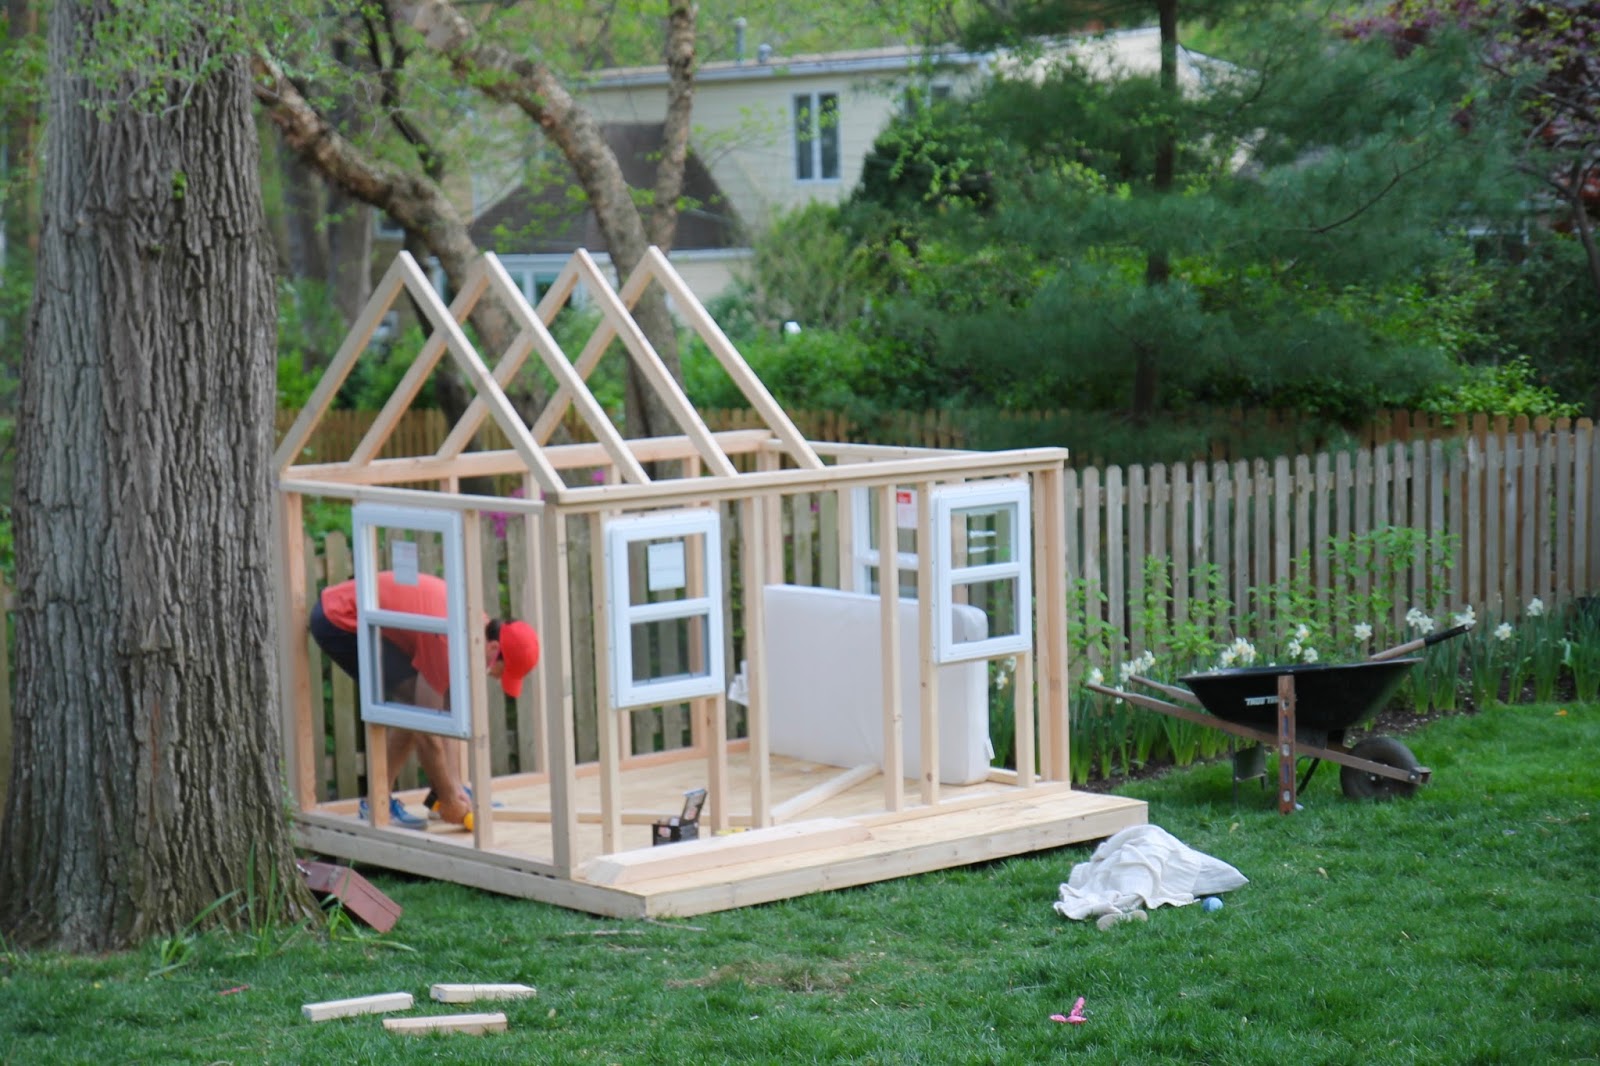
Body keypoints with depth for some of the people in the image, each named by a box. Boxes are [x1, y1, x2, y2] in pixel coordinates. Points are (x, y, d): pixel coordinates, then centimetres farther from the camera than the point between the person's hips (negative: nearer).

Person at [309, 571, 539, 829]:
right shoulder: (448, 640, -30)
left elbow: (450, 715, 3)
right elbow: (426, 731, -25)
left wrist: (452, 783, 0)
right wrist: (448, 798, -16)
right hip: (338, 621, -10)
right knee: (412, 700, -17)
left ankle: (440, 794, 15)